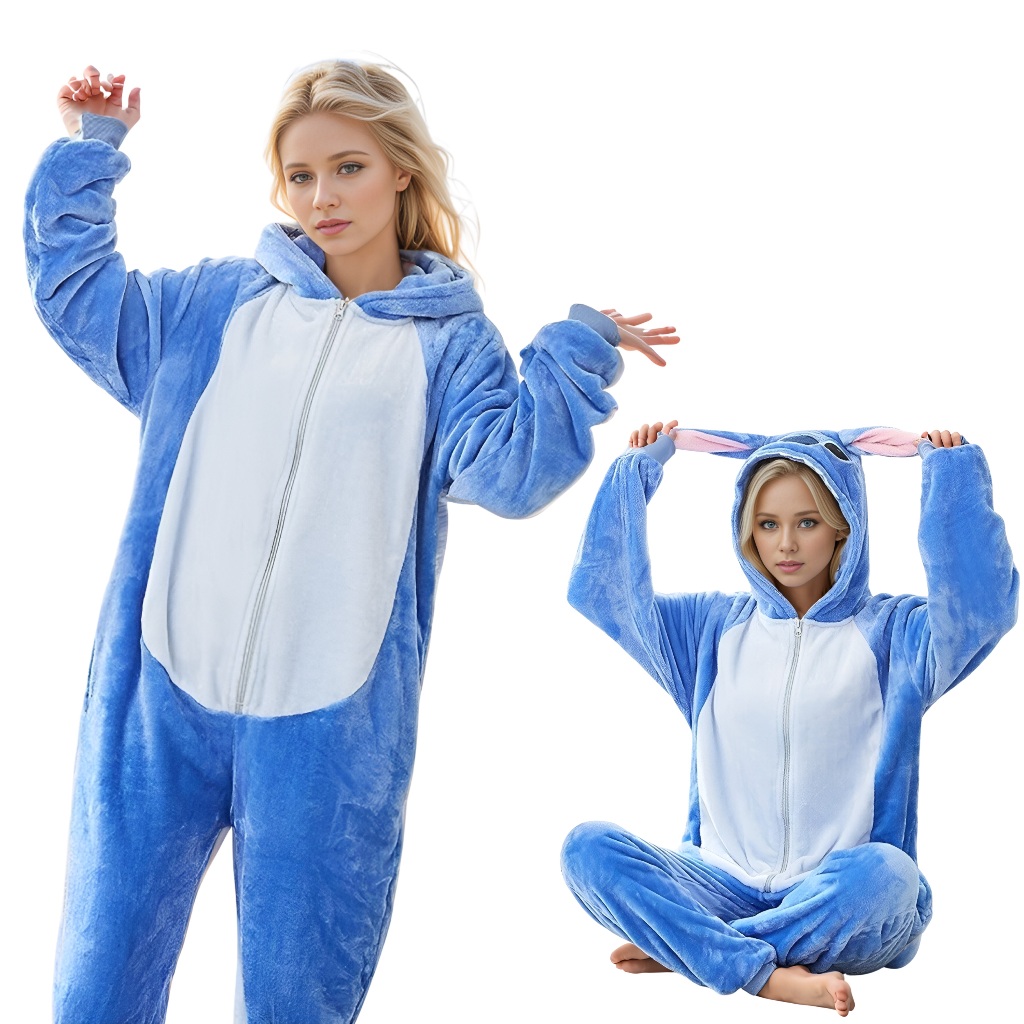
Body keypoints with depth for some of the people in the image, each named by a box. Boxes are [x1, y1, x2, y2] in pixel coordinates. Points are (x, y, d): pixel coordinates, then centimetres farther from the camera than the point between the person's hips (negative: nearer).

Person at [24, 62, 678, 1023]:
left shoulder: (448, 340, 6)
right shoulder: (217, 301, 12)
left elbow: (504, 467, -7)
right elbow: (76, 292, 16)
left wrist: (575, 356, -14)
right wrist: (91, 150, 10)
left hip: (330, 719, -2)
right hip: (161, 691, 2)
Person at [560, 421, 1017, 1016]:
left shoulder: (892, 632, 5)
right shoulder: (714, 627, 14)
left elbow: (982, 607, -15)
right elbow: (603, 590, 6)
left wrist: (952, 472, -10)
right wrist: (637, 471, 5)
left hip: (839, 901, -2)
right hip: (726, 887, 2)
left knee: (886, 873, -37)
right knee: (588, 848, -22)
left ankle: (679, 947, -23)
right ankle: (768, 975, -31)